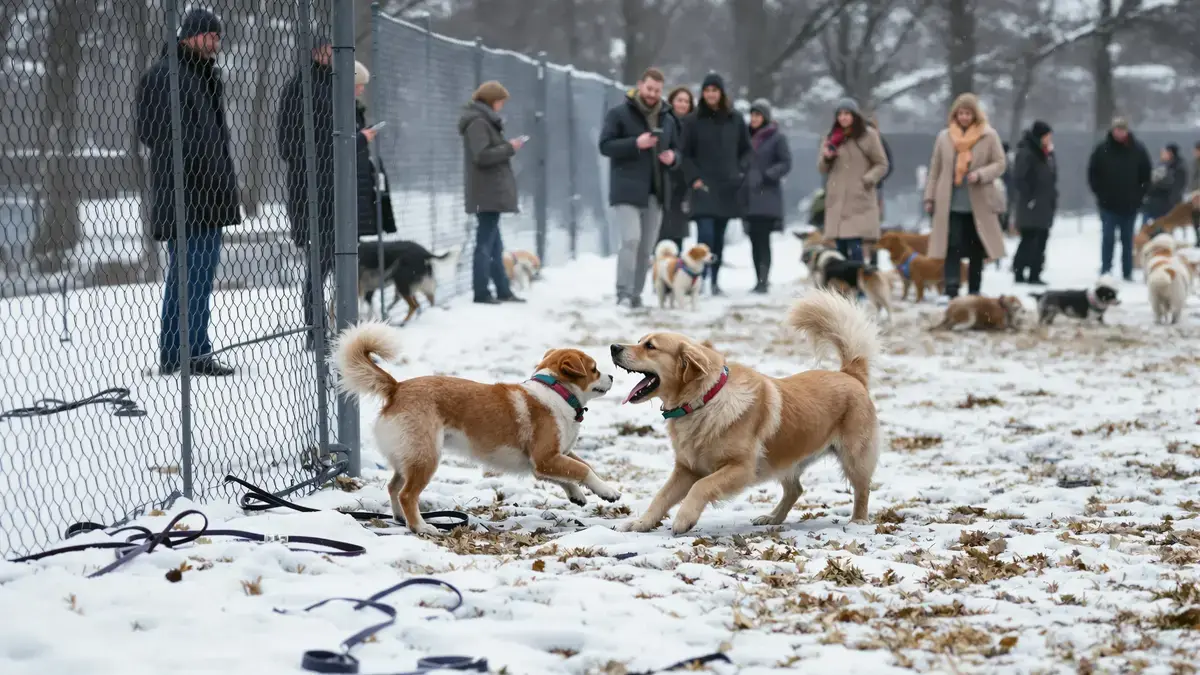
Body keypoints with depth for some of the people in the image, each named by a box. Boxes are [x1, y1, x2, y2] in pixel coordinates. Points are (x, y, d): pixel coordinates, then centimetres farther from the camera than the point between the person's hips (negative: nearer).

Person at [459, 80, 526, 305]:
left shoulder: (484, 121, 18)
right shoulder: (478, 122, -13)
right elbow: (482, 156, -21)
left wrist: (507, 147, 5)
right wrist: (509, 148, -13)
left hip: (491, 192, 10)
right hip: (488, 193, -10)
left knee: (493, 244, 13)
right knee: (486, 242, -7)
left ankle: (502, 290, 18)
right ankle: (481, 293, -4)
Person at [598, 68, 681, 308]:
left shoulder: (667, 119, 15)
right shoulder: (618, 113, -2)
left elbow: (676, 150, 23)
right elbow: (605, 145, -8)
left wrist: (672, 157, -2)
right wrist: (635, 144, -21)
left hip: (656, 192, 6)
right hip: (627, 190, -6)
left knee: (646, 247, 8)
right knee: (631, 239, -19)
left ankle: (636, 294, 17)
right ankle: (624, 293, -15)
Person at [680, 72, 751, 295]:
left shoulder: (735, 119, 7)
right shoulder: (693, 121, 0)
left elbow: (746, 150, 15)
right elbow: (685, 154, 2)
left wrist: (740, 171, 0)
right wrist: (694, 178, -9)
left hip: (727, 188, 3)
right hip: (704, 187, -3)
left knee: (719, 237, 8)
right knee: (705, 234, -16)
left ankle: (714, 280, 15)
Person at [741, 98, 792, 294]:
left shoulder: (777, 137, -2)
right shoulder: (748, 136, 12)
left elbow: (786, 163, -4)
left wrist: (767, 175, -16)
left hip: (767, 195, -5)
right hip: (749, 195, 5)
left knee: (763, 238, -12)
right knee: (754, 239, 5)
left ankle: (763, 280, -14)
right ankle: (760, 279, 11)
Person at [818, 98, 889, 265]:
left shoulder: (868, 135, 2)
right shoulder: (831, 138, 14)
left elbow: (882, 165, 5)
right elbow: (822, 169, 18)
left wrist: (867, 180, -12)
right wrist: (826, 158, -3)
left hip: (859, 200, -4)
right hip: (836, 201, 4)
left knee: (854, 244, -15)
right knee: (840, 245, 3)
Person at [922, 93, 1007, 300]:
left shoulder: (989, 136, 0)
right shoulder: (944, 137, 5)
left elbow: (1000, 164, 1)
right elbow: (935, 169, 9)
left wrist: (980, 175, -16)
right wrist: (930, 197, 7)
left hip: (979, 203, 0)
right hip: (951, 203, 0)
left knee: (976, 250, 7)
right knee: (953, 247, -8)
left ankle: (974, 292, 17)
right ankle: (951, 291, -10)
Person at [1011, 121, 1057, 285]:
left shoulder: (1047, 154, 15)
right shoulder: (1026, 153, -13)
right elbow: (1019, 178, -18)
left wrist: (1052, 197, 15)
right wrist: (1028, 198, -18)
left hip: (1046, 205, 9)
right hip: (1031, 207, -9)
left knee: (1041, 240, 8)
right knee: (1029, 239, -6)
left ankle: (1035, 274, 12)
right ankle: (1019, 272, 0)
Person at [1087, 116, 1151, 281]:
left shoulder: (1137, 149, -1)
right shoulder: (1102, 149, -4)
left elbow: (1146, 174, 8)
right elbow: (1093, 173, 3)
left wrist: (1140, 194, 3)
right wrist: (1100, 193, -1)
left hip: (1130, 205, 1)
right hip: (1108, 204, -1)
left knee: (1128, 240, 8)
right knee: (1108, 238, -2)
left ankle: (1128, 273, 13)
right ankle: (1105, 271, 1)